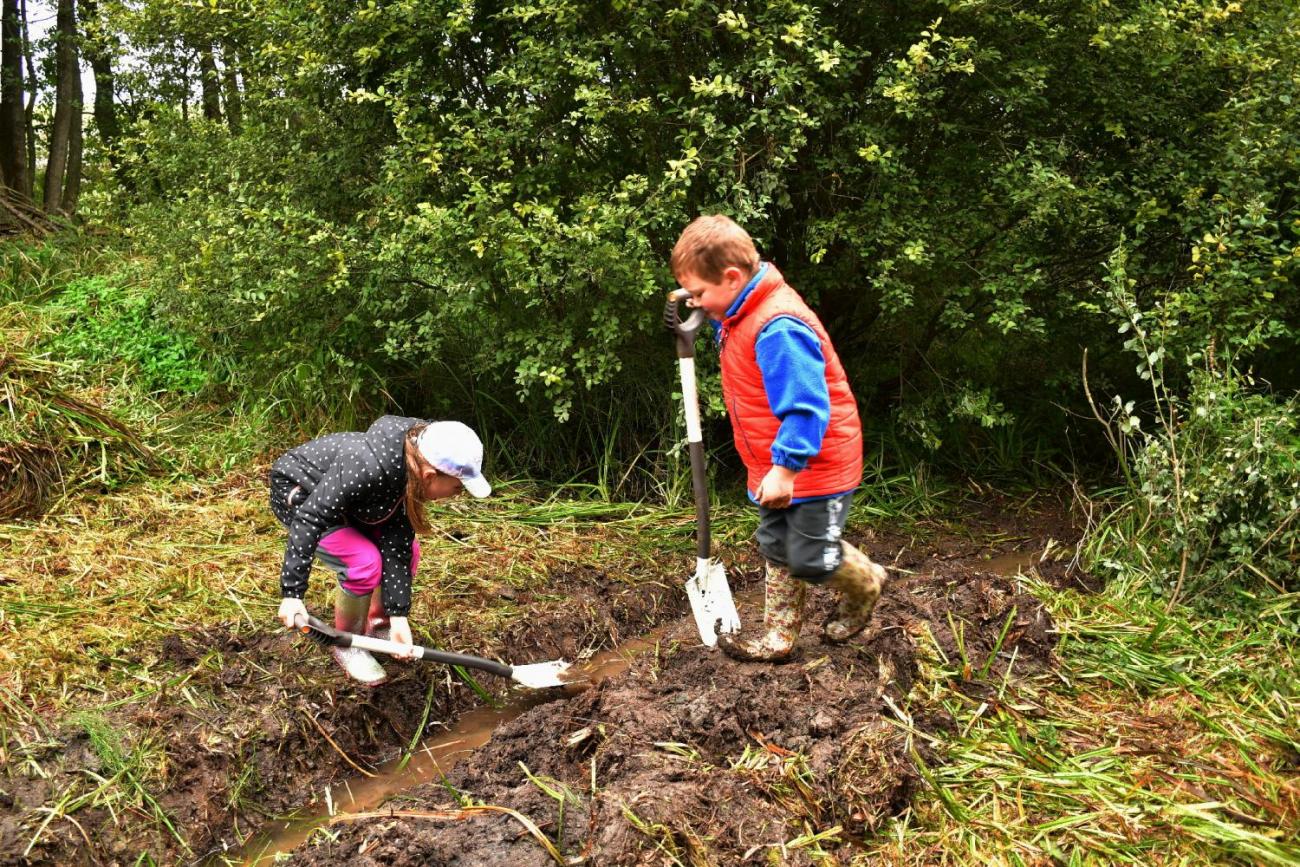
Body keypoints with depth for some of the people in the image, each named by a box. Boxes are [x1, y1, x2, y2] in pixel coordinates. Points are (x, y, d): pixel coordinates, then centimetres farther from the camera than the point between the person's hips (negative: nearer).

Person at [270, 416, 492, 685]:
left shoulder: (411, 476, -17)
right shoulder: (367, 466, -41)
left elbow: (396, 547, -15)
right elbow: (310, 518, -39)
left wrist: (398, 616, -19)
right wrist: (292, 593, -41)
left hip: (342, 498, 7)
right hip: (298, 494, -7)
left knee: (408, 551, -2)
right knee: (364, 562, -23)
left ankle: (377, 626, 21)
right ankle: (347, 647, 1)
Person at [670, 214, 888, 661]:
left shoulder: (778, 328, -31)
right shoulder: (741, 316, 0)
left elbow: (806, 407, -32)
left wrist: (785, 467, -29)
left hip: (814, 463, -10)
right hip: (776, 465, 10)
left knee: (811, 558, 2)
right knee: (776, 549, 16)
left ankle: (866, 584, 32)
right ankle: (778, 636, 28)